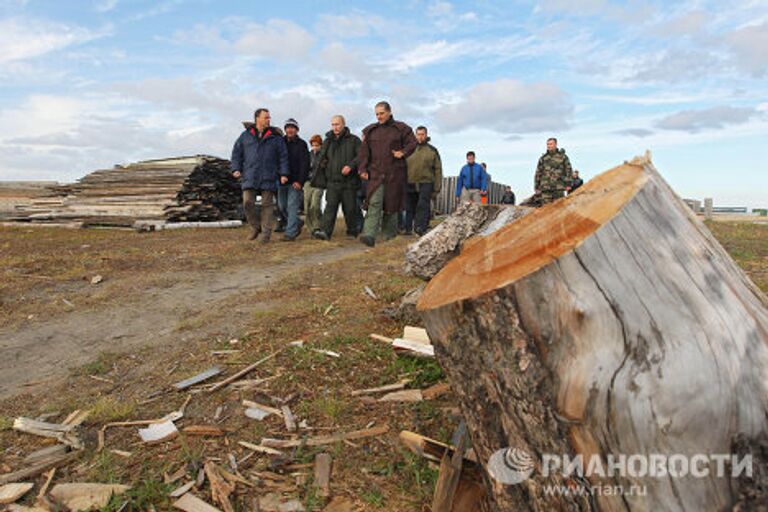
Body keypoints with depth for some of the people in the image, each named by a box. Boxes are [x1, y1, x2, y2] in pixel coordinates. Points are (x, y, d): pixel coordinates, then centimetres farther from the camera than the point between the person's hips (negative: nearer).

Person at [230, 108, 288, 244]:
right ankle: (256, 227, 14)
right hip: (249, 177, 1)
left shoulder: (275, 137, 6)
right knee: (248, 203, -7)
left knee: (267, 205, 1)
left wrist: (283, 173, -2)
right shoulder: (246, 135, 9)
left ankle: (266, 233, 8)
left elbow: (283, 156, 6)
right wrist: (236, 168, 1)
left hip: (268, 178, -1)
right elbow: (236, 152, 13)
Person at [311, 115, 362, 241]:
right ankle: (325, 231, -15)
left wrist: (351, 166, -17)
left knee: (350, 207, 6)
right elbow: (321, 157, 27)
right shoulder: (327, 141, 16)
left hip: (349, 181, -2)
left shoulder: (353, 140, 3)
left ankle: (352, 231, 21)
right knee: (330, 206, -8)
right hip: (332, 181, 2)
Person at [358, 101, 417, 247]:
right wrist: (363, 169, 3)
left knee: (391, 204, 6)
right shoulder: (370, 130, 12)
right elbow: (364, 151, 11)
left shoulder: (401, 128, 6)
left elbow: (412, 143, 8)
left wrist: (403, 152, -11)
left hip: (395, 173, -1)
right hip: (376, 173, 1)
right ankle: (369, 235, -22)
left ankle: (389, 236, 21)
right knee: (374, 203, -14)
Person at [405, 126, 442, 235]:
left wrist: (437, 187, 0)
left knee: (423, 206, -13)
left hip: (426, 183, -2)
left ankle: (420, 228, -16)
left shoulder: (432, 150, 9)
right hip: (411, 184, 2)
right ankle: (407, 228, 14)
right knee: (409, 207, 7)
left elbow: (438, 170, 7)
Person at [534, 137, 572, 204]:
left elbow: (568, 170, 5)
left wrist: (568, 184, -4)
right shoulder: (543, 158, 10)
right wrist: (536, 187, 9)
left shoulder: (562, 157, 6)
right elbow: (538, 173, 12)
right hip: (545, 189, 1)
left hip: (558, 188, -1)